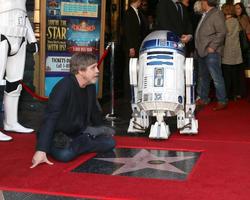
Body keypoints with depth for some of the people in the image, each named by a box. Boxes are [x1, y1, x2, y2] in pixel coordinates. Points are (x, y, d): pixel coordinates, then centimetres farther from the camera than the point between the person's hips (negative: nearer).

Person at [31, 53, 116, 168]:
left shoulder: (90, 86, 0)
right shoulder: (64, 87, -25)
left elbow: (94, 111, 19)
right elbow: (50, 119, -31)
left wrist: (102, 131, 29)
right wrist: (41, 150, -38)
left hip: (78, 133, 7)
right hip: (58, 135, -7)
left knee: (109, 142, -8)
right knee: (65, 154, -37)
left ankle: (69, 145, -2)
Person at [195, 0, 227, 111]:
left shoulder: (217, 14, -10)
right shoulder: (205, 14, 17)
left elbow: (222, 32, -17)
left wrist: (212, 47, -18)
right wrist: (198, 47, 12)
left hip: (211, 52, -10)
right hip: (202, 51, 10)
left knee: (216, 77, -6)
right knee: (203, 76, 16)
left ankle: (222, 101, 1)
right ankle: (203, 99, 27)